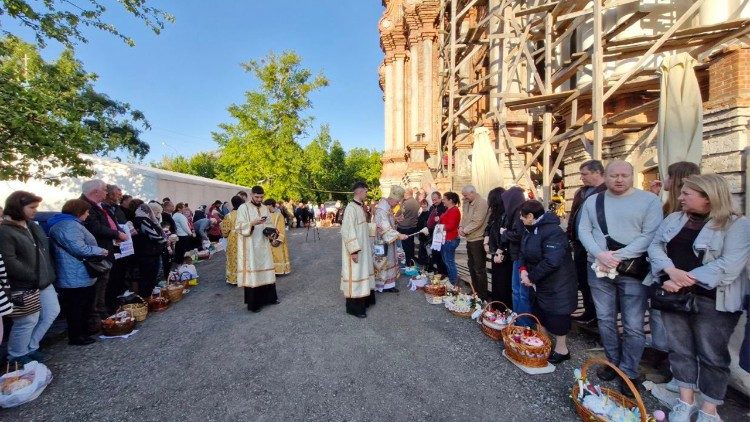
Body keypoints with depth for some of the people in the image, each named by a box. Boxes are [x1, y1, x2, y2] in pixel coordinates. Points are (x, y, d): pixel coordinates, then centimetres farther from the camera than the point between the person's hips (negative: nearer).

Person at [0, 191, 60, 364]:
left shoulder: (32, 225, 9)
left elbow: (44, 249, 16)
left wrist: (48, 274, 9)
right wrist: (34, 277, -18)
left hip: (44, 281, 8)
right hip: (23, 286, -8)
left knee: (52, 312, 14)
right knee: (29, 321, 3)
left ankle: (31, 347, 32)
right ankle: (16, 356, 27)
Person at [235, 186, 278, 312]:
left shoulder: (264, 208, 12)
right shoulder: (243, 208, -6)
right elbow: (239, 227, -12)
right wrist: (253, 223, -27)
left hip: (263, 245, 6)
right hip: (250, 247, -6)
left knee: (266, 270, 11)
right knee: (252, 272, -3)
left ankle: (268, 297, 25)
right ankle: (253, 303, 7)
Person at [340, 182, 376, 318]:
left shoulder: (360, 207, 9)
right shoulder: (351, 208, -19)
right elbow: (348, 231, -23)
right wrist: (354, 250, -24)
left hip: (363, 248, 9)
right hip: (356, 249, -9)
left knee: (362, 273, 18)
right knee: (355, 275, 0)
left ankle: (365, 299, 32)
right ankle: (354, 307, 13)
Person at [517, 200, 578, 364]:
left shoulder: (552, 232, -27)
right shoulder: (531, 230, 5)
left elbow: (551, 262, -33)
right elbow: (525, 252, 10)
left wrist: (531, 277, -24)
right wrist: (523, 269, -8)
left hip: (556, 285, -9)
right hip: (540, 283, 9)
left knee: (555, 317, 5)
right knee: (540, 313, 19)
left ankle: (561, 349, 25)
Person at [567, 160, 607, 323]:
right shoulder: (581, 192, 14)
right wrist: (569, 236, 13)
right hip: (579, 243, 8)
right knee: (582, 279, 17)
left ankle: (594, 313, 21)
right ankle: (589, 311, 32)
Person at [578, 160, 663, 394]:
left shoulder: (649, 200, -2)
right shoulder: (592, 201, 8)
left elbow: (650, 235, -10)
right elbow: (583, 230, 1)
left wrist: (619, 257, -18)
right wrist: (599, 254, -14)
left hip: (633, 270, -3)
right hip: (599, 269, 3)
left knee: (633, 326, 3)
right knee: (605, 320, 13)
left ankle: (628, 373, 21)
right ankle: (613, 362, 31)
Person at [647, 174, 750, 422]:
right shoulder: (674, 219, 7)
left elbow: (729, 265, -17)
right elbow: (655, 246, 0)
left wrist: (685, 281, -20)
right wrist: (671, 271, -17)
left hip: (713, 301, -4)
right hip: (674, 296, 4)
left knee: (712, 355, 8)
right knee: (679, 349, 13)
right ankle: (686, 401, 29)